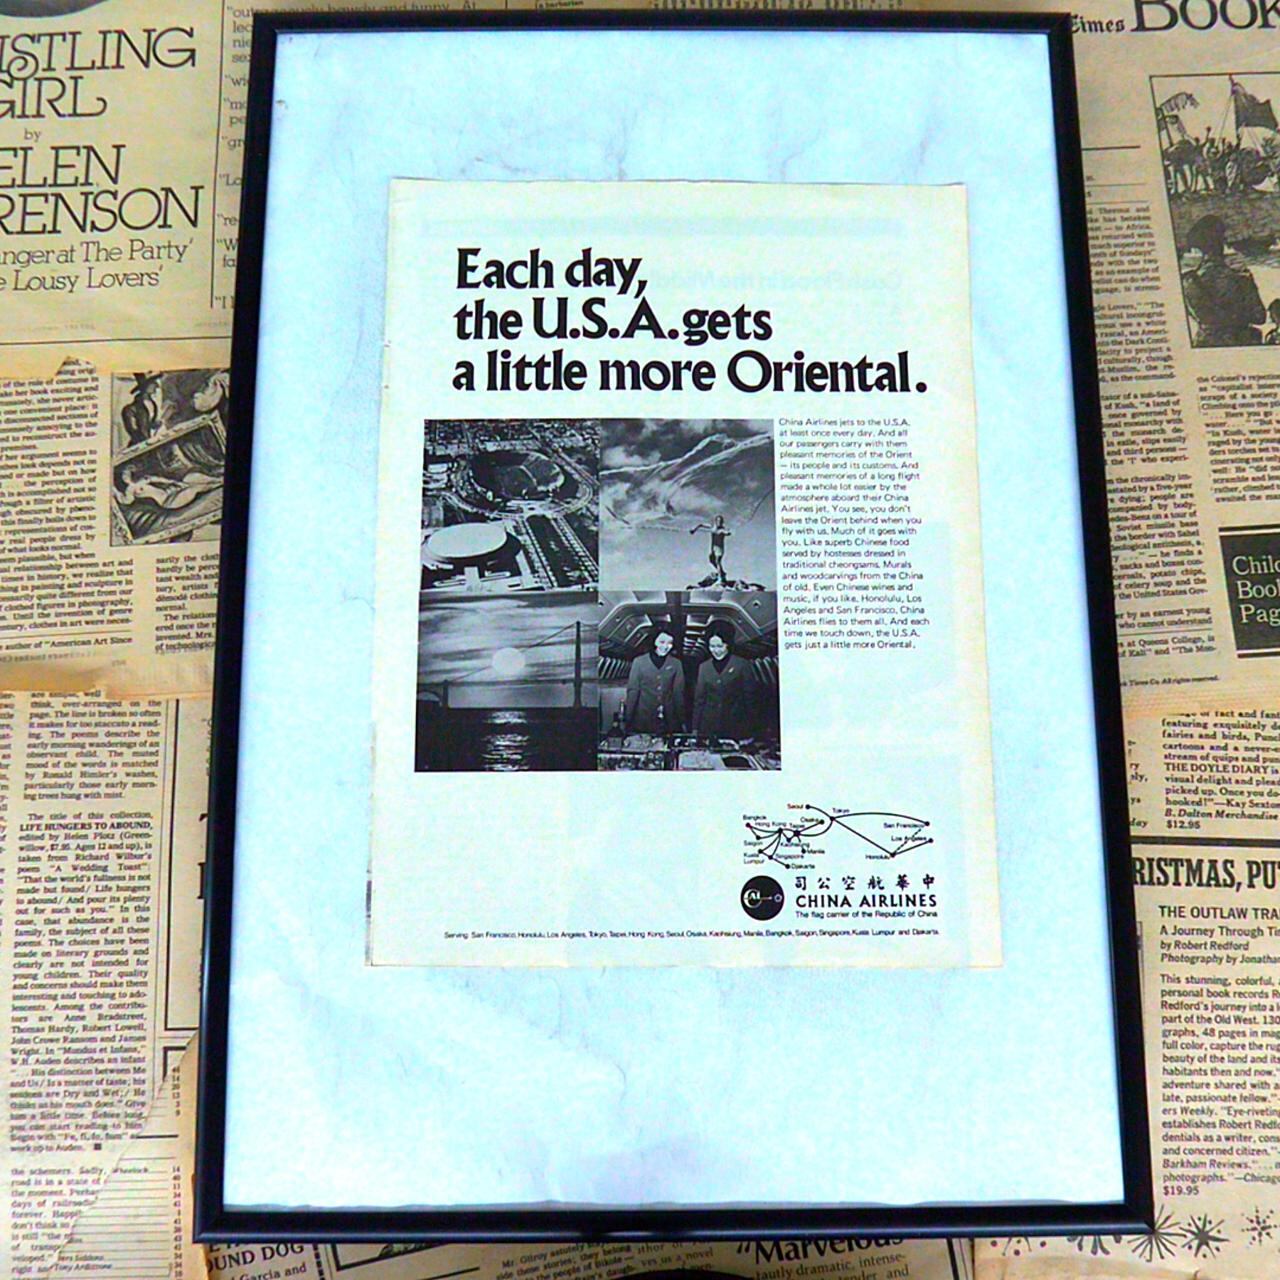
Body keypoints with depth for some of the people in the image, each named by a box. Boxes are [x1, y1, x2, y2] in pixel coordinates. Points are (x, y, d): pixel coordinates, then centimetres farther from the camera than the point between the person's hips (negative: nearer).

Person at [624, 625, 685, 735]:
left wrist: (682, 721, 6)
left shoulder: (676, 664, 7)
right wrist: (628, 719, 1)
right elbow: (632, 691, 4)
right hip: (643, 721, -1)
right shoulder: (639, 662, 3)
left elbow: (678, 693, 9)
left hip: (668, 722, 1)